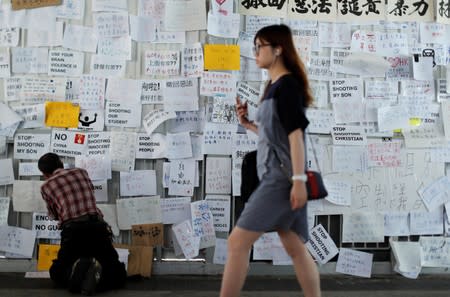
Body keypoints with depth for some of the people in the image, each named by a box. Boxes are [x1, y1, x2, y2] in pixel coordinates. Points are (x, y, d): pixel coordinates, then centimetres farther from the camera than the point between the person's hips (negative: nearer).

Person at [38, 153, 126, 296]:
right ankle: (97, 271, -18)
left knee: (57, 273, 24)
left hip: (72, 231, -1)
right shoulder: (81, 172, 21)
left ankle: (76, 268, -11)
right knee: (118, 274, 16)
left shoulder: (46, 186, 14)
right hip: (97, 227, 2)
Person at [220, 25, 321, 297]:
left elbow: (295, 133, -17)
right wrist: (249, 124, 10)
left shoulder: (287, 84, -9)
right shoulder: (274, 86, 17)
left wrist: (299, 179, -21)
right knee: (296, 248, 11)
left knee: (238, 242, -8)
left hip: (282, 178, -10)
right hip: (276, 177, 10)